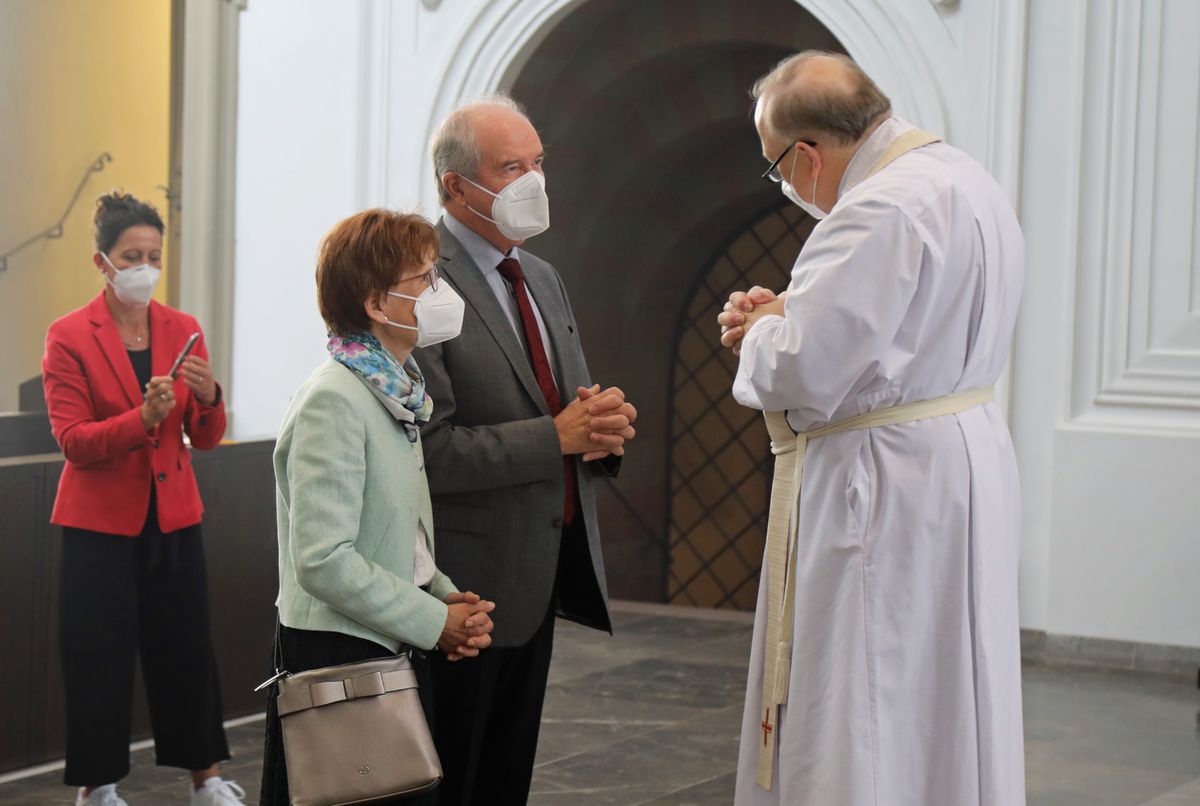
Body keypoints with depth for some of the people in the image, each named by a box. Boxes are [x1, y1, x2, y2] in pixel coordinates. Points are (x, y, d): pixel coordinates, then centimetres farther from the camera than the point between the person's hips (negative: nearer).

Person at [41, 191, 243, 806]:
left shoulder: (183, 330, 5)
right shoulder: (69, 336, -6)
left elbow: (206, 439, 4)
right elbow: (72, 441, -13)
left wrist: (208, 398, -17)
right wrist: (142, 418, -27)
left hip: (173, 517, 3)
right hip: (100, 520, -3)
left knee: (187, 646, 6)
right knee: (100, 656, -1)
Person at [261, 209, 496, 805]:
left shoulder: (396, 392, 11)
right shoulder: (333, 402, -17)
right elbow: (322, 560, -24)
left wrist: (446, 598, 1)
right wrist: (435, 621, -16)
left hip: (396, 653, 9)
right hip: (338, 659, -9)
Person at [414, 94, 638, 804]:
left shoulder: (544, 279, 14)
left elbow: (574, 413, 20)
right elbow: (431, 452, -22)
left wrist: (607, 423, -3)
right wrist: (558, 436, -22)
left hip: (539, 578, 9)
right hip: (471, 584, -8)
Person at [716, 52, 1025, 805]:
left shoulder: (881, 212, -23)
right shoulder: (968, 180, 9)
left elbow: (800, 374, -26)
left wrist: (761, 333, -4)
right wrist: (793, 314, 8)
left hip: (886, 490, -10)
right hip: (971, 459, 10)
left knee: (860, 738, -1)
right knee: (948, 712, 17)